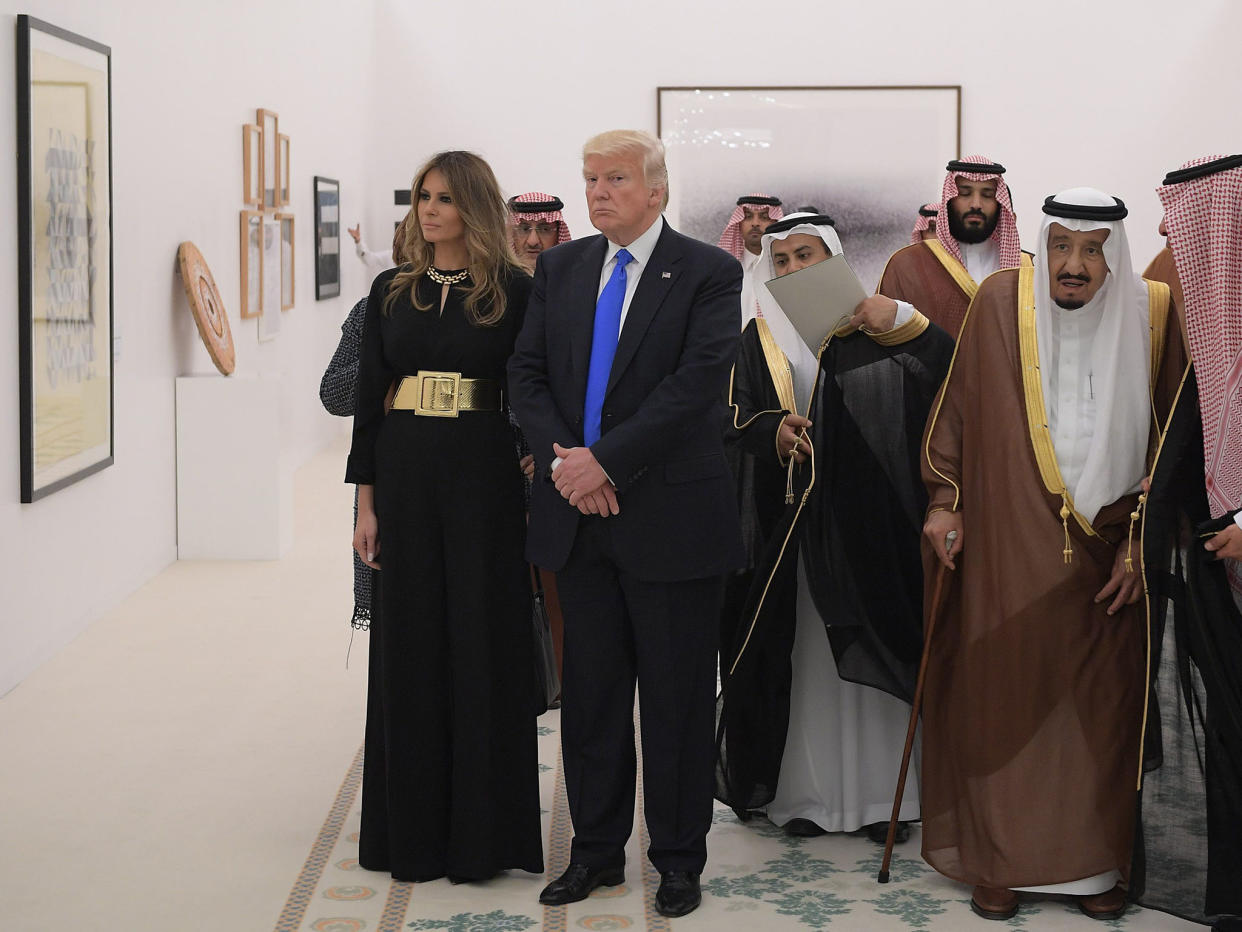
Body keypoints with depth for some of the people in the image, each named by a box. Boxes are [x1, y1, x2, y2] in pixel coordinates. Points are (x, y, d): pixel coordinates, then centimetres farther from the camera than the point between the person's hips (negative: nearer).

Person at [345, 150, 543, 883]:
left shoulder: (513, 291, -1)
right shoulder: (392, 291, 9)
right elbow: (369, 396, 8)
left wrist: (536, 493, -10)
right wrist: (367, 500, 3)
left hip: (482, 473, -3)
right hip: (406, 471, 3)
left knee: (482, 644, 2)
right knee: (410, 645, 7)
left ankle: (481, 829, 13)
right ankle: (412, 828, 18)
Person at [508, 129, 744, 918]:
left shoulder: (708, 273, -5)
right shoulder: (560, 268, 10)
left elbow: (697, 384, -16)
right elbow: (528, 373, 7)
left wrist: (606, 459, -19)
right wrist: (562, 459, -9)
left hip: (670, 518, -4)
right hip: (578, 516, 5)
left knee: (677, 698, 5)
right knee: (590, 692, 12)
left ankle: (679, 859, 18)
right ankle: (597, 850, 24)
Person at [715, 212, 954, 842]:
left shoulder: (872, 324, 6)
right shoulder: (759, 339, 13)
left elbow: (949, 368, -7)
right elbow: (737, 418, 6)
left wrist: (903, 321, -21)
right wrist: (772, 433, -14)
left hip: (866, 515, -2)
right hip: (790, 515, 2)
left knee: (872, 647, -2)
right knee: (802, 652, 1)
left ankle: (881, 792, 5)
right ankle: (805, 790, 7)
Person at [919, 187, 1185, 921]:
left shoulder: (1151, 313, -2)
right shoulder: (1001, 302, -5)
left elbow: (1172, 440, 1)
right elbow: (957, 406, 3)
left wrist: (1143, 540, -1)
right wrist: (944, 499, -1)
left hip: (1109, 555, 1)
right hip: (1008, 550, -1)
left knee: (1103, 706, 6)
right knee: (1003, 696, 4)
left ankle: (1097, 861, 19)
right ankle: (999, 860, 17)